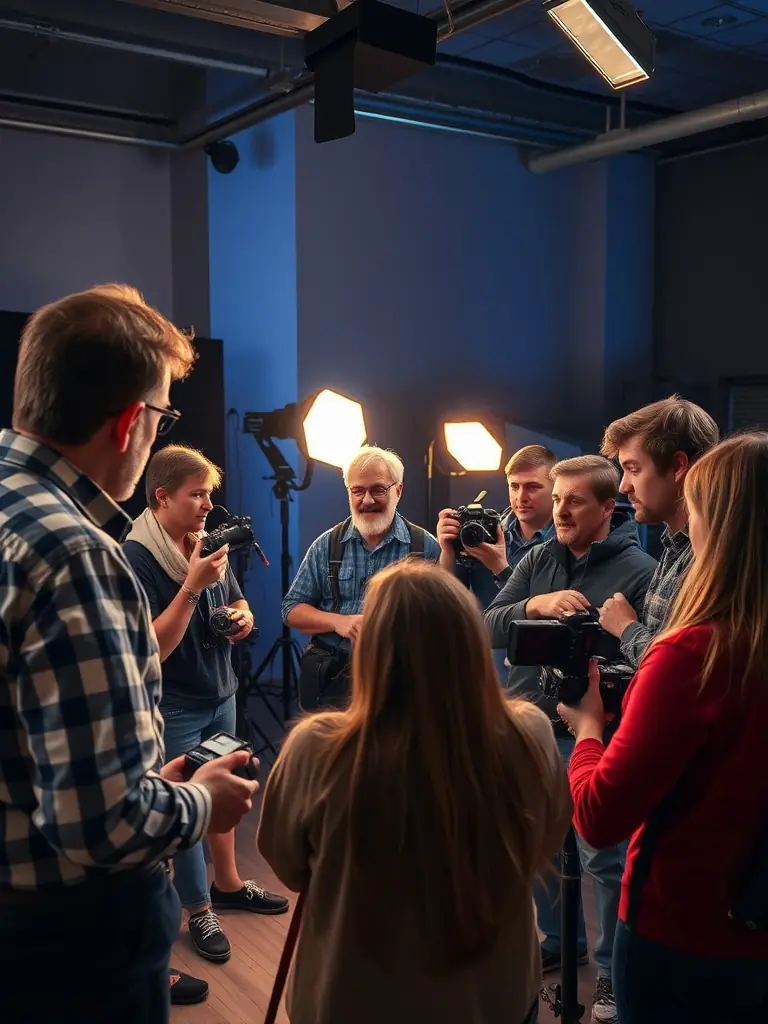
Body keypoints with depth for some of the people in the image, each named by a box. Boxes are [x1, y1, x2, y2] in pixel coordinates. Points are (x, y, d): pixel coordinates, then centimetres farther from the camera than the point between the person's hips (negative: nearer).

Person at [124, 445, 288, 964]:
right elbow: (152, 648, -23)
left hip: (221, 693, 7)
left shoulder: (208, 545, 0)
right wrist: (193, 587, -29)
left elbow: (239, 603, 15)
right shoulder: (136, 557, -20)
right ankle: (200, 912, 24)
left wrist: (244, 618, -8)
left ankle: (228, 883, 39)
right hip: (174, 707, -6)